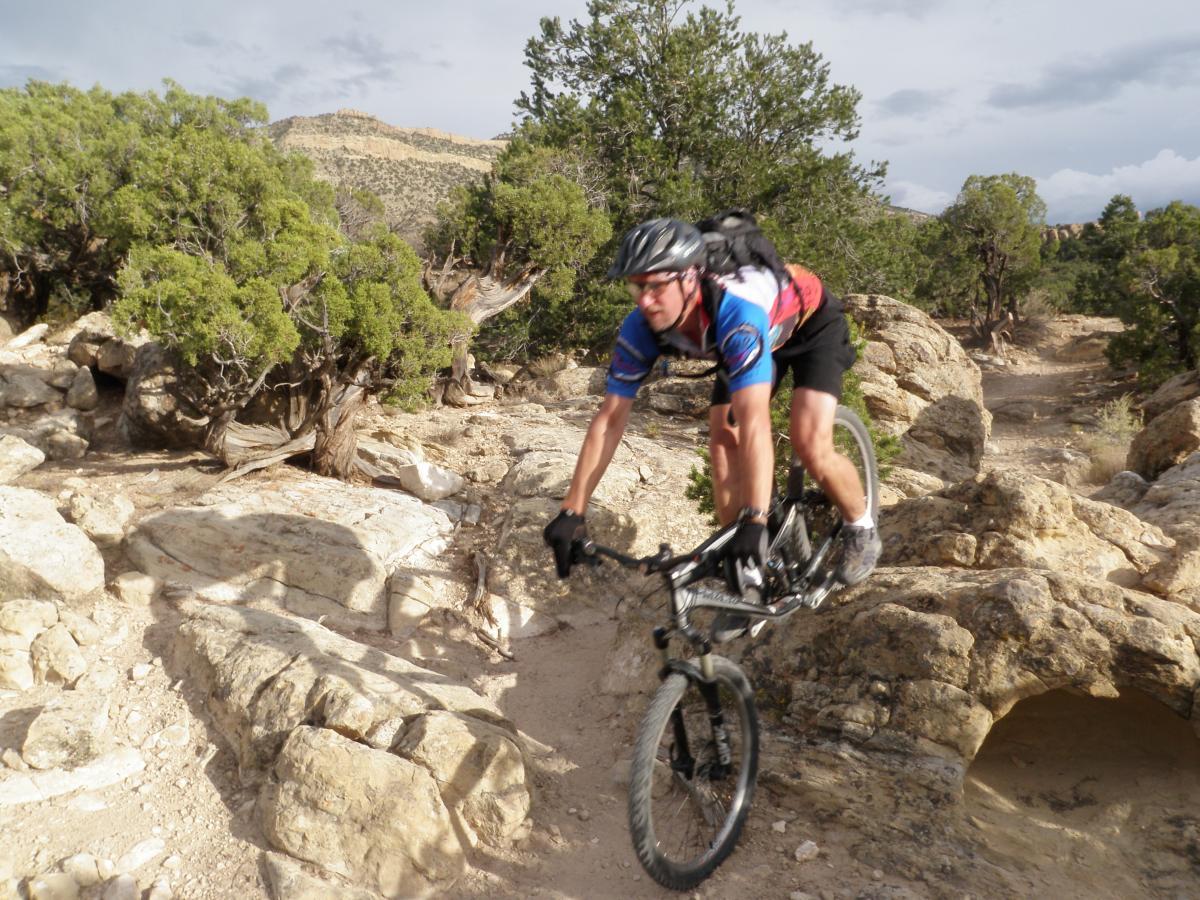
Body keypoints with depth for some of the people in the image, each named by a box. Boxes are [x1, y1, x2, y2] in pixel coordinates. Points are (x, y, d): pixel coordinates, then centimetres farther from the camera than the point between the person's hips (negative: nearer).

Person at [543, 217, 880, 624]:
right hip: (746, 339, 6)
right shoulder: (640, 328, -28)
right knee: (722, 444, -9)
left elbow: (755, 422, -53)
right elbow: (609, 419, -25)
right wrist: (571, 512, -29)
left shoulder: (735, 311, -46)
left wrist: (755, 521, -60)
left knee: (810, 446, -21)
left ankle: (861, 528, 10)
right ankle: (739, 565, 6)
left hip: (812, 325, -5)